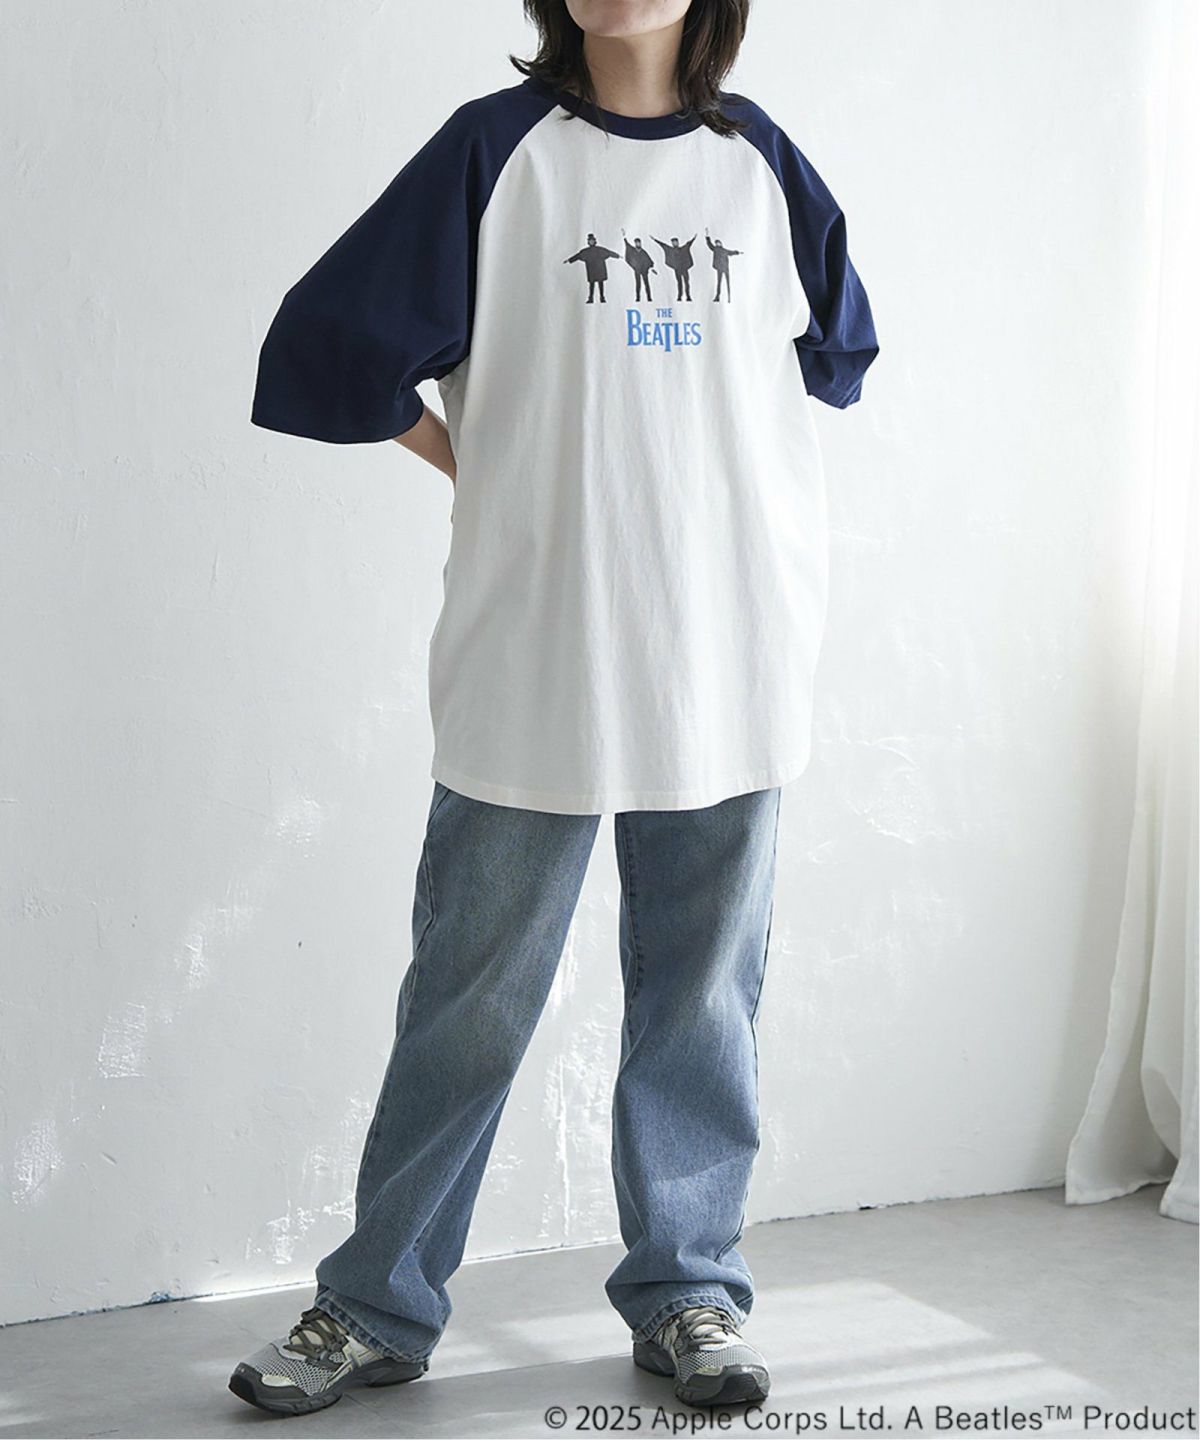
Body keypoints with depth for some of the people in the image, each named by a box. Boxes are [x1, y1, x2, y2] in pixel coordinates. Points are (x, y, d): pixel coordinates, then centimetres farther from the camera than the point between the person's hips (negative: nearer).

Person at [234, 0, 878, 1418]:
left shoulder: (759, 159, 8)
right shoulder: (497, 147, 0)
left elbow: (837, 350, 23)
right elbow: (332, 342, -1)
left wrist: (722, 455, 11)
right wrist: (483, 468, 3)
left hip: (729, 662, 3)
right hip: (534, 657, -2)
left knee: (703, 992, 10)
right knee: (468, 996, 5)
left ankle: (686, 1293, 24)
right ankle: (379, 1307, 19)